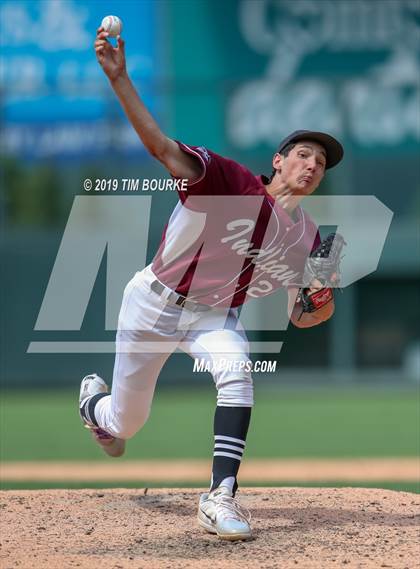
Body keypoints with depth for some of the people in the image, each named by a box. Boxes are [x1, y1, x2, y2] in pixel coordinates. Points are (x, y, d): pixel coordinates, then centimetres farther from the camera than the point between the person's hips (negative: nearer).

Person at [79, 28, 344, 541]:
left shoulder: (308, 239, -5)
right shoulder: (232, 183, -22)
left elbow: (298, 317, 2)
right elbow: (161, 146, -33)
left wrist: (322, 310, -23)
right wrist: (118, 79, -45)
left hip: (216, 316, 3)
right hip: (155, 303, -3)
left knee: (237, 373, -30)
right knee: (126, 423, 8)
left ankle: (220, 498, -30)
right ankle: (94, 401, 48)